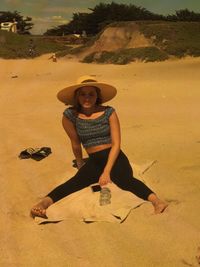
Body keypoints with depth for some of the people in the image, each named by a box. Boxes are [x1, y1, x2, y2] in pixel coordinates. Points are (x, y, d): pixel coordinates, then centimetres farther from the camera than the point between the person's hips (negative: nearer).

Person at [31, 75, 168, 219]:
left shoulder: (109, 112, -6)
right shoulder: (70, 115, -4)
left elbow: (116, 144, -8)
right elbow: (76, 144, 8)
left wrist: (107, 171, -18)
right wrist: (80, 164, 20)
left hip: (114, 158, -1)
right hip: (93, 161, 1)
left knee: (124, 179, -33)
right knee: (78, 181, -30)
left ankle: (156, 200, -51)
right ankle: (45, 202, -51)